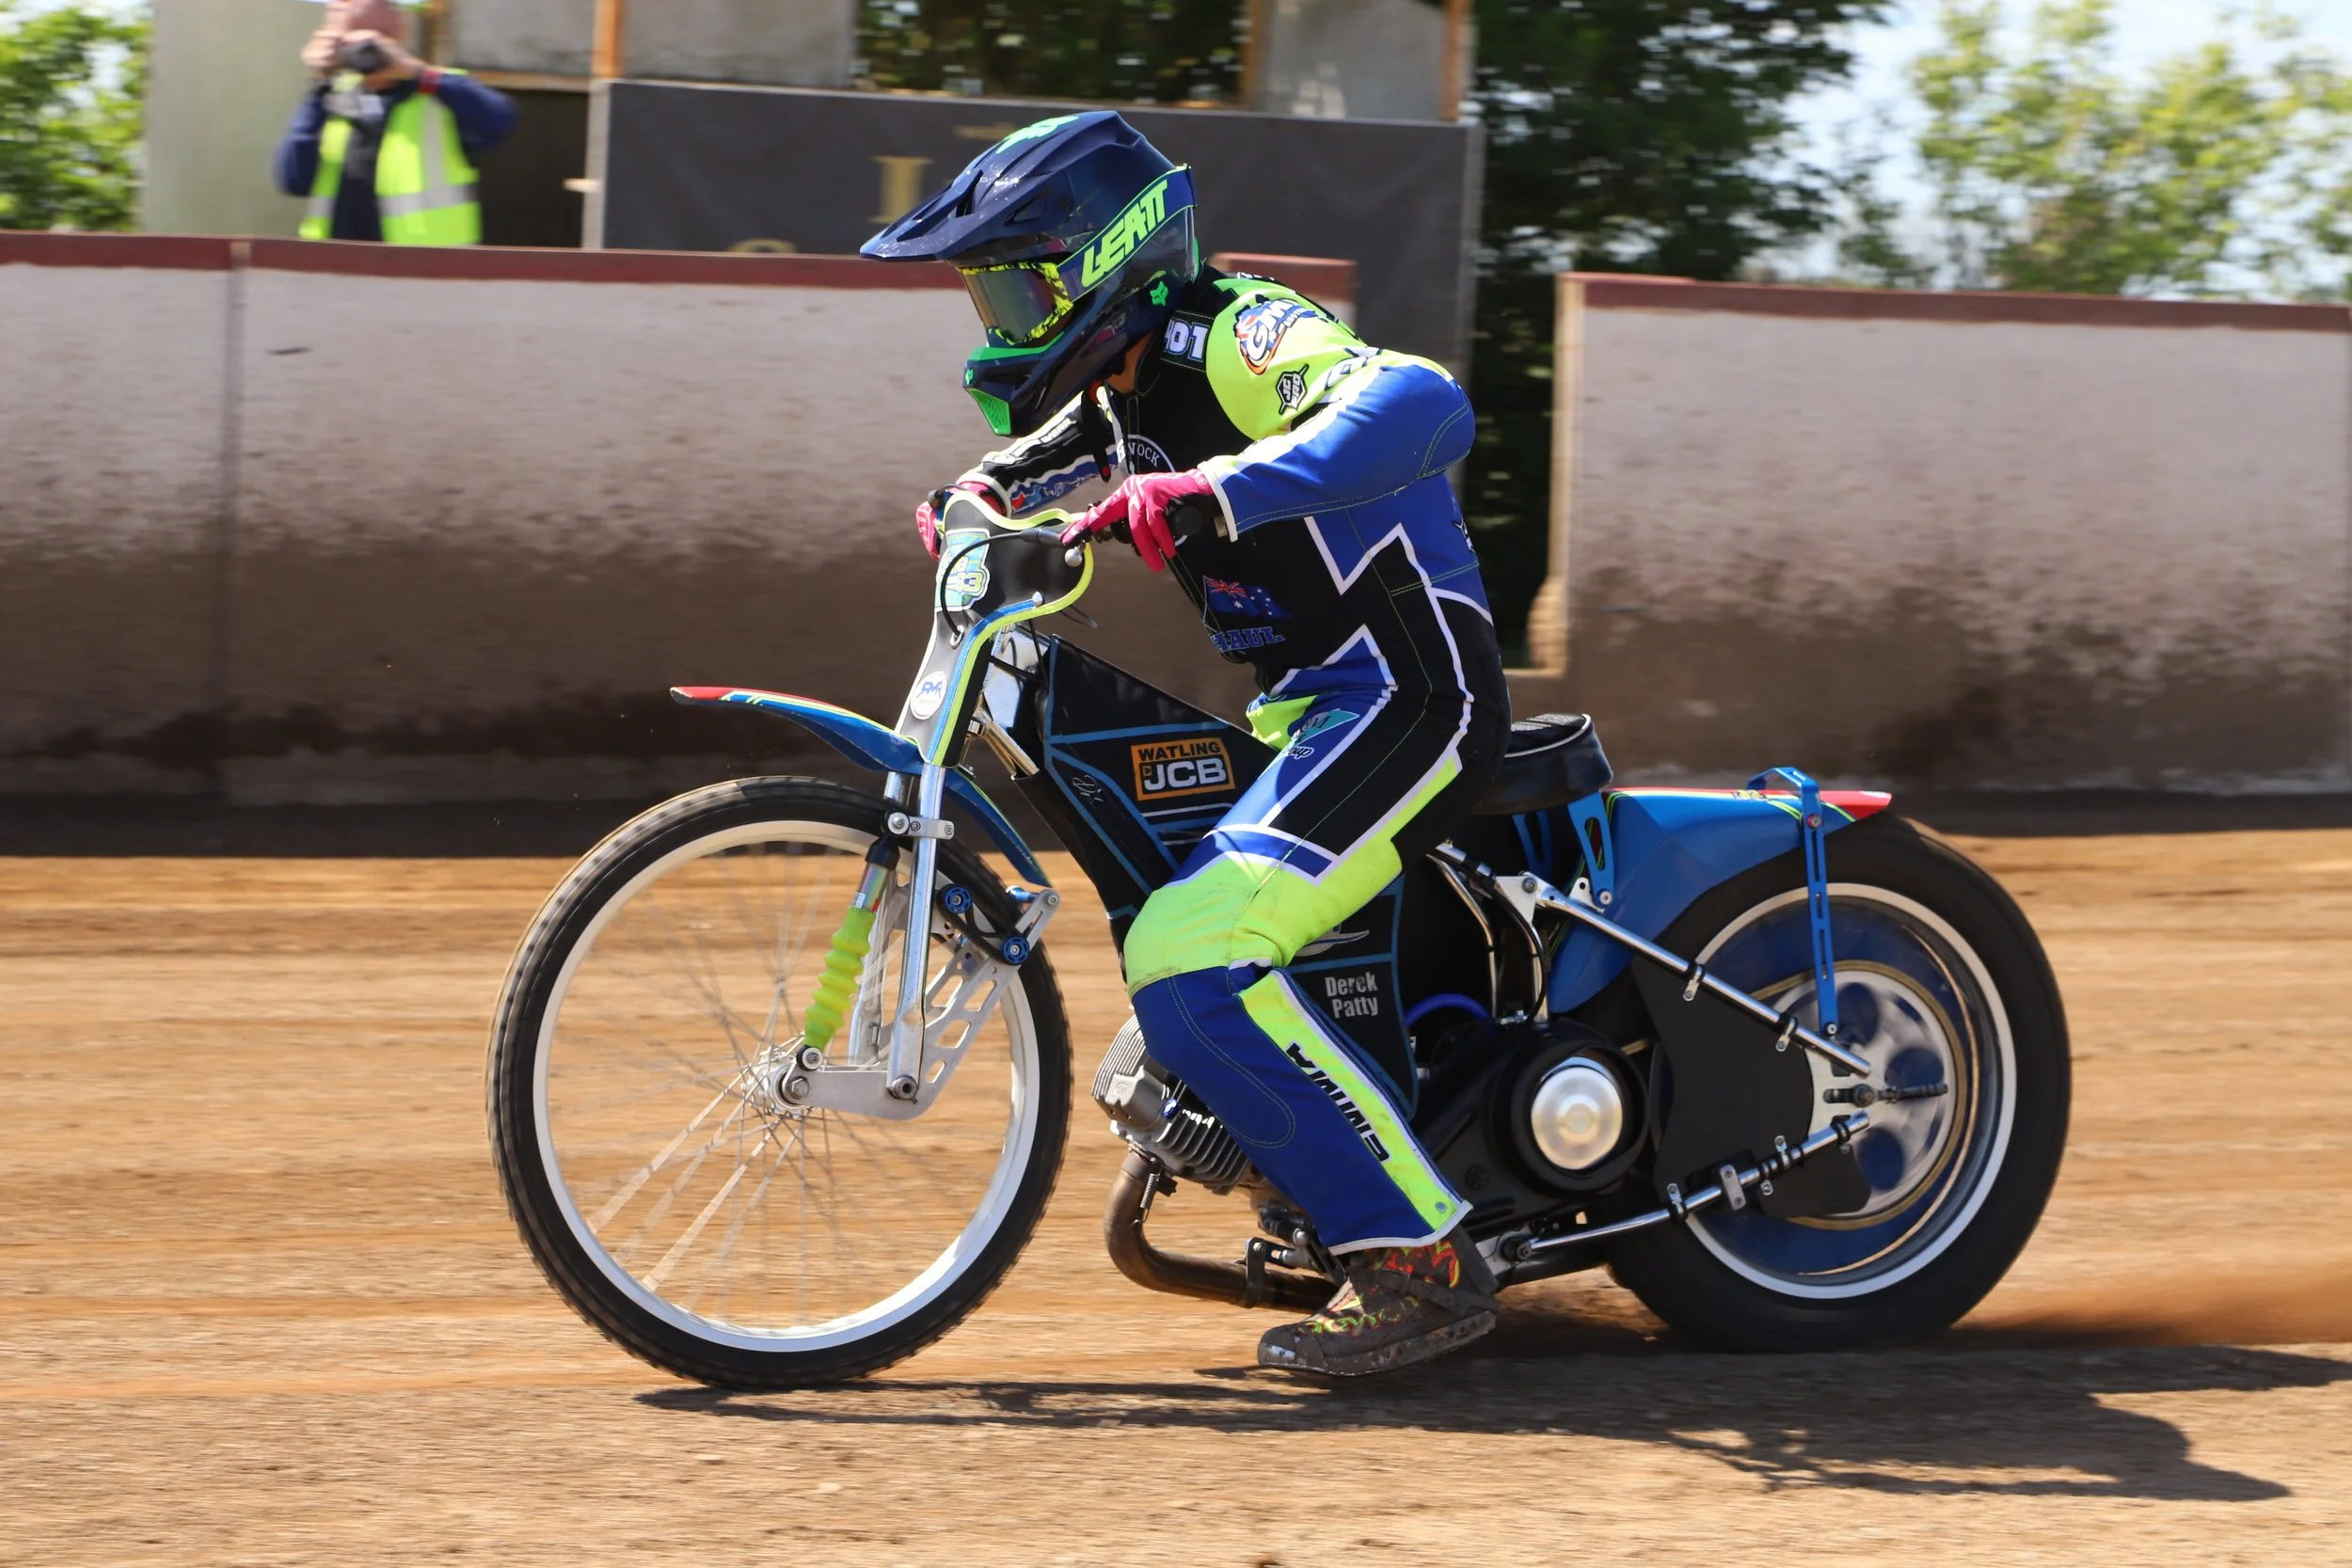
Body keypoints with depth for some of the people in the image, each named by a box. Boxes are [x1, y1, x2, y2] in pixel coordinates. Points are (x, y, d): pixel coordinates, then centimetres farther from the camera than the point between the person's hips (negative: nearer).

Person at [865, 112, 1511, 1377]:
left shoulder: (1239, 336, -15)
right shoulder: (1124, 387, 13)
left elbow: (1422, 404, -33)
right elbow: (1032, 462, 31)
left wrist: (1219, 491, -44)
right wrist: (975, 501, 7)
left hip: (1402, 696, -11)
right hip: (1307, 706, 11)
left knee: (1189, 961, -24)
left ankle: (1422, 1261, -22)